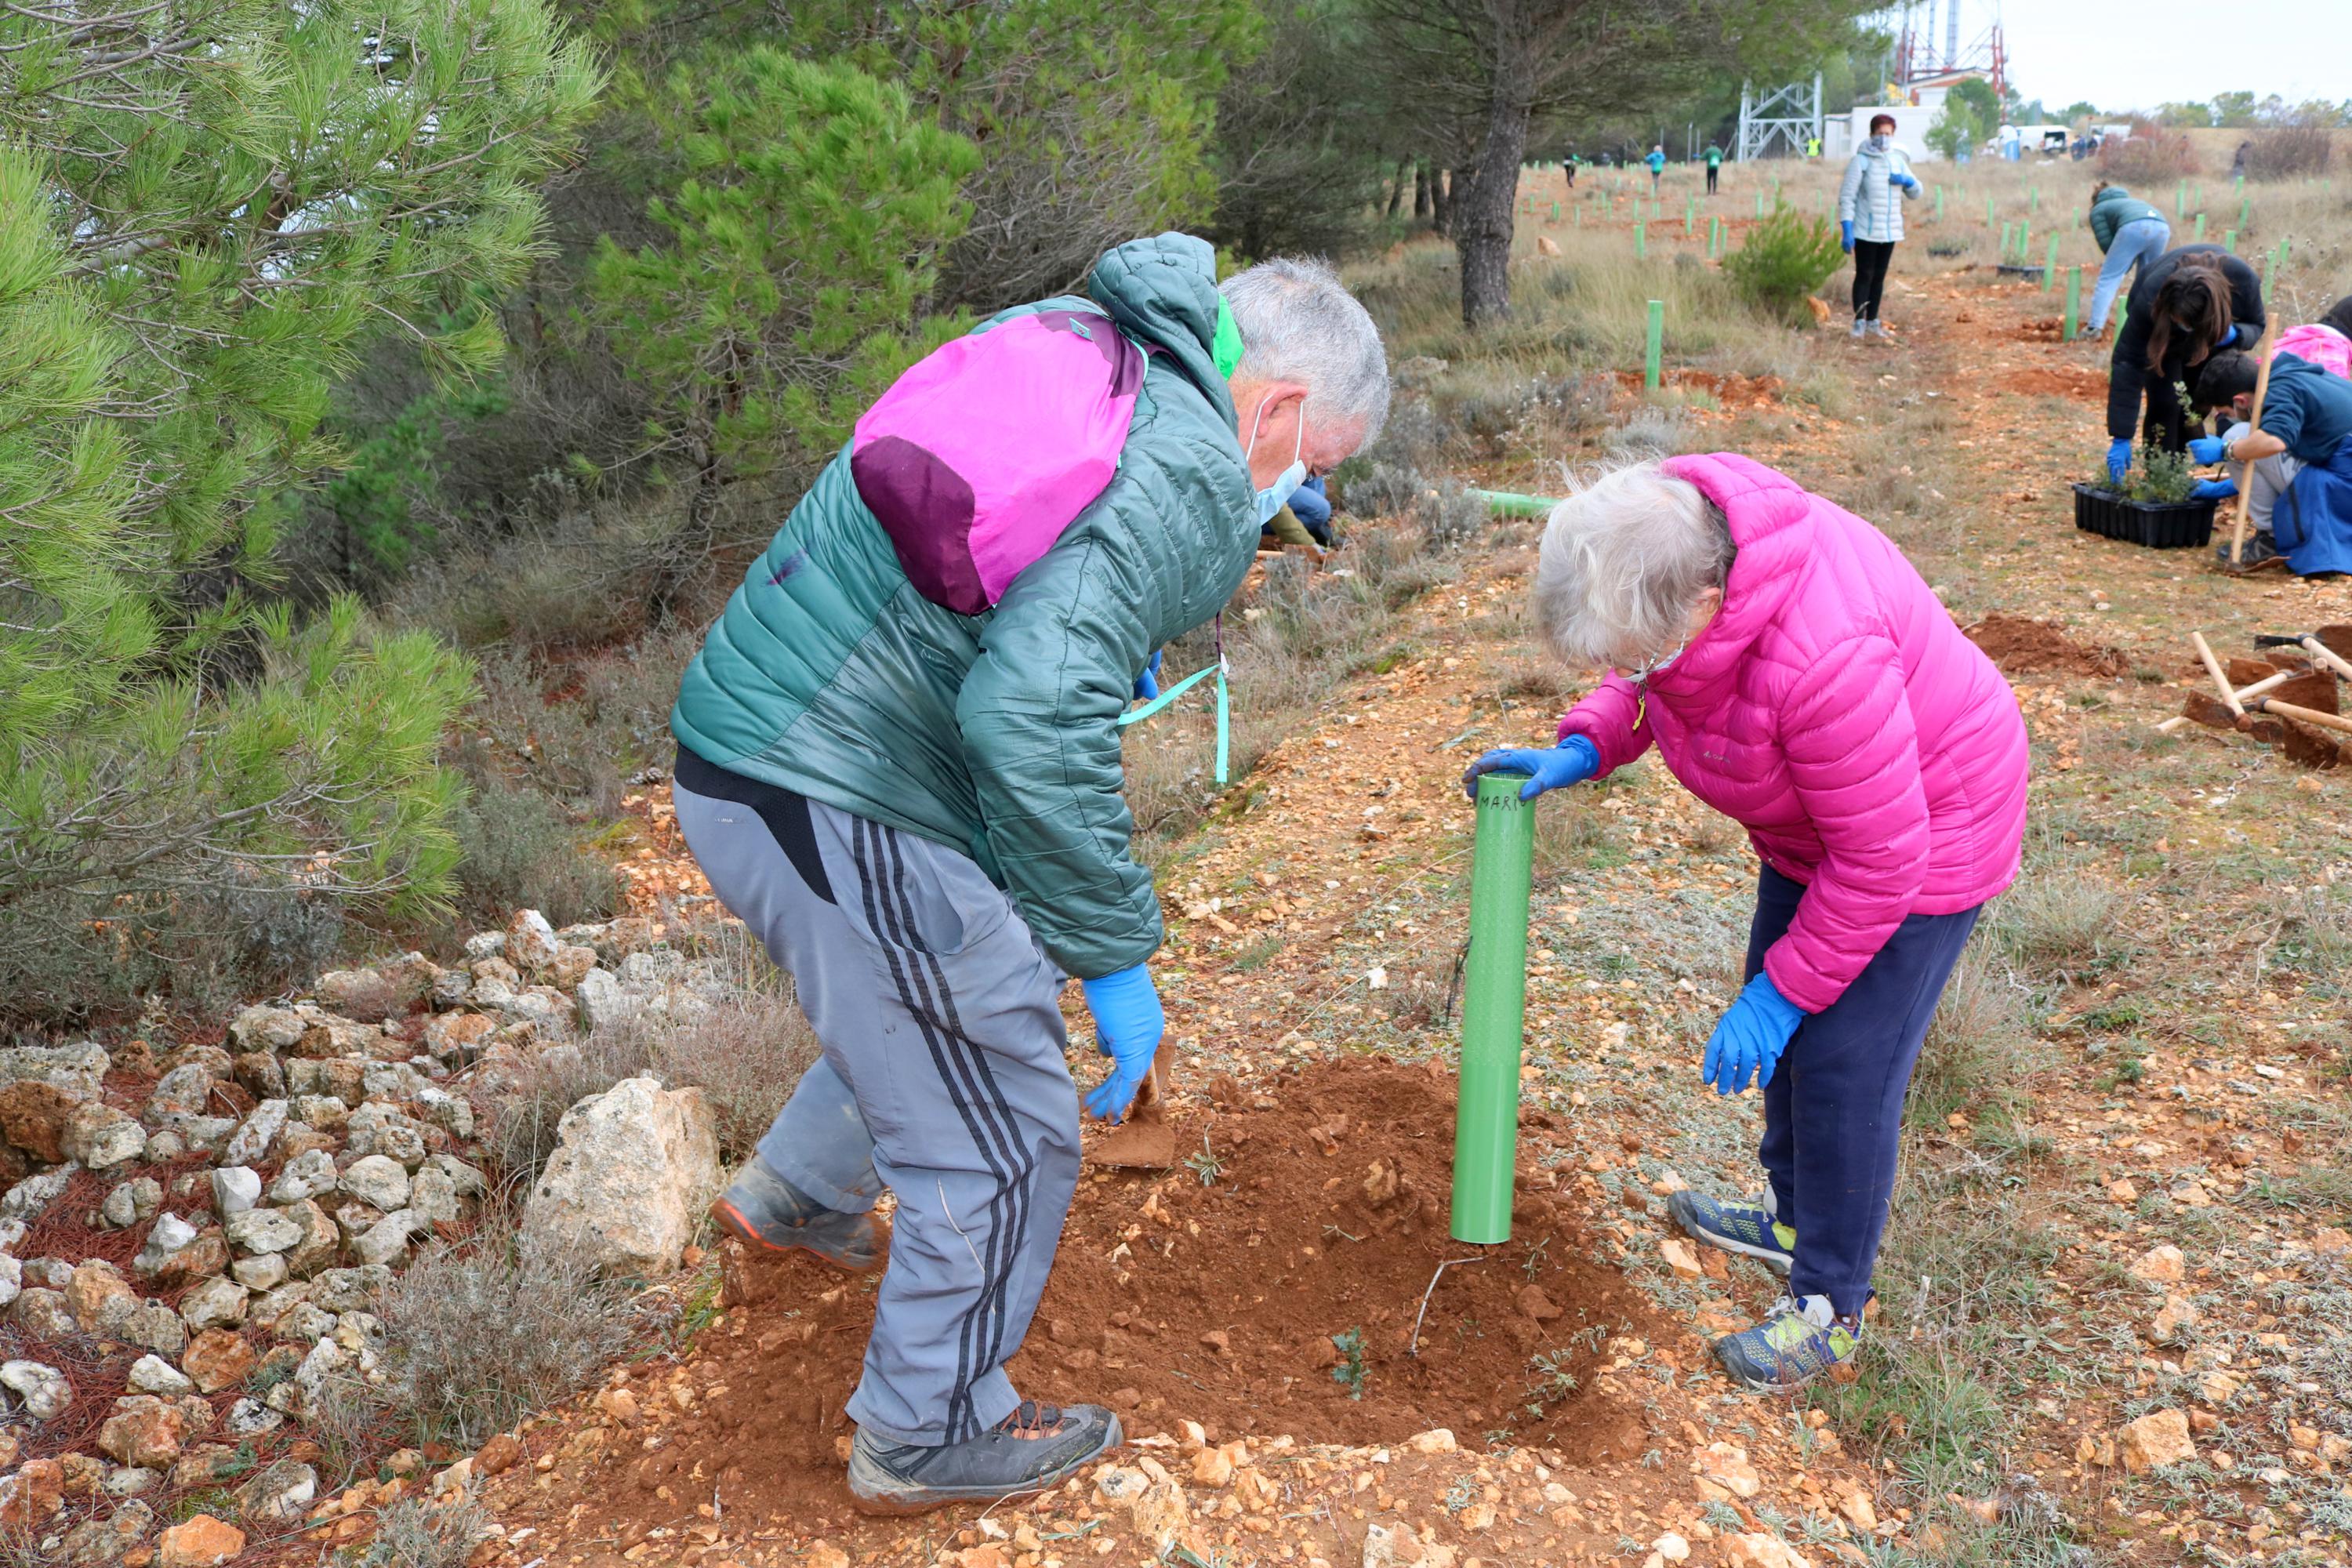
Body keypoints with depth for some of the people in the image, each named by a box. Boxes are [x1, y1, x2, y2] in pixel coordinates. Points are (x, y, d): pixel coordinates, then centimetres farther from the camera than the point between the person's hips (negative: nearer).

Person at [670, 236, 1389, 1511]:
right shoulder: (1189, 481, -16)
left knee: (972, 982, 32)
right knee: (1002, 1147, 8)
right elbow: (1031, 715, -28)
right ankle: (927, 1442, 29)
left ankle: (795, 1194, 51)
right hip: (844, 814, -9)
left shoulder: (1061, 337, 10)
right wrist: (1114, 959, -19)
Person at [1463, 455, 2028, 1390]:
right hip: (1812, 817, 9)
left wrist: (1784, 994, -23)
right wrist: (1584, 748, -16)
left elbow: (1880, 863, -31)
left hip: (1925, 833, -8)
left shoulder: (1825, 662, -44)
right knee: (1780, 1029, 19)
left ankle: (1829, 1310, 14)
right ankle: (1790, 1217, 41)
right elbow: (1655, 683, 3)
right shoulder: (1671, 548, -20)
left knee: (1843, 1067, -5)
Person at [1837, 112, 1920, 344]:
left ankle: (1872, 322, 17)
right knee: (1864, 275, -4)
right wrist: (1846, 230, -19)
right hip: (1865, 231, -6)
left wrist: (1908, 181, -6)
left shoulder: (1898, 160, 10)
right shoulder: (1861, 161, -7)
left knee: (1879, 276, 10)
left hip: (1890, 231, 6)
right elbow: (1847, 197, -11)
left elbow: (1915, 194, 17)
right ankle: (1859, 322, 0)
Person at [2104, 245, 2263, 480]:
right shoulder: (2150, 296, -44)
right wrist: (2120, 438, -42)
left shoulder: (2243, 281, -38)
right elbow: (2128, 364, -40)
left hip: (2209, 334, 2)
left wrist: (2234, 334, -44)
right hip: (2160, 333, -2)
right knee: (2165, 402, -17)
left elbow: (2256, 326, -16)